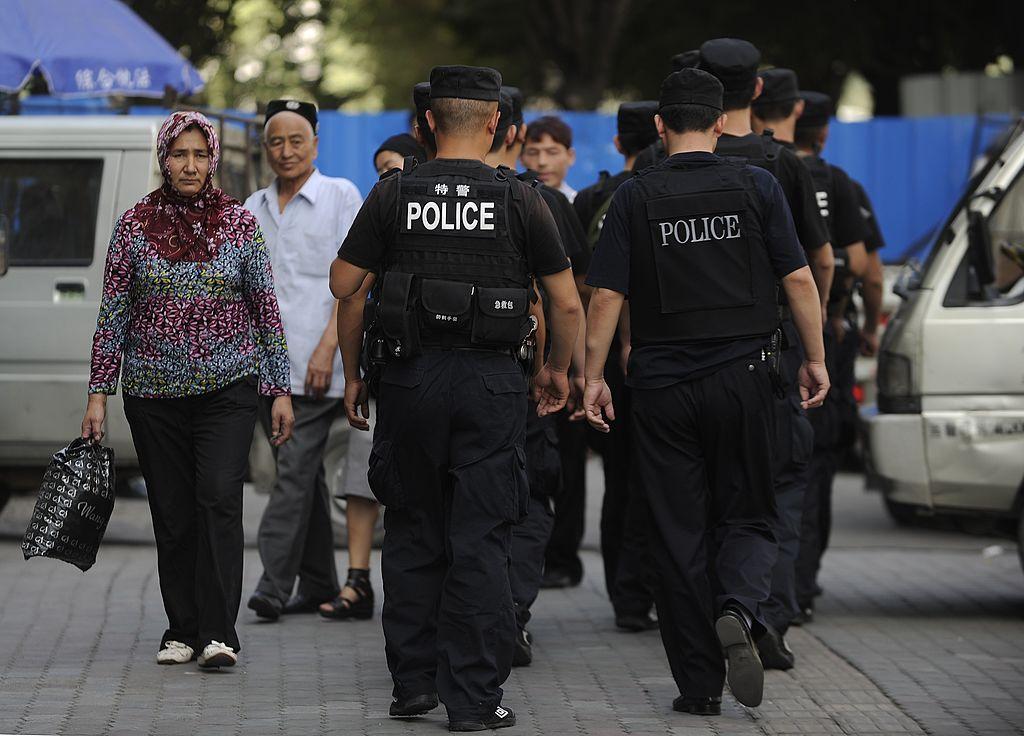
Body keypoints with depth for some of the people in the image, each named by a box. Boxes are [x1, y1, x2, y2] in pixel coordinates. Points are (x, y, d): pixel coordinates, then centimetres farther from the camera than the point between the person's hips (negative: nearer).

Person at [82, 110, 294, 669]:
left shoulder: (240, 223, 2)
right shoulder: (135, 225, 2)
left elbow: (266, 308, 5)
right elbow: (113, 313, 4)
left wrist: (281, 390, 3)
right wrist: (98, 392, 1)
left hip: (228, 386, -1)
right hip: (154, 392, 1)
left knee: (219, 499, -16)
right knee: (172, 513, 4)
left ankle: (218, 633, -16)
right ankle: (183, 630, 15)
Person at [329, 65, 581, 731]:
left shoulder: (395, 194, 1)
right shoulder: (519, 200, -2)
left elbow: (345, 284, 1)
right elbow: (568, 304, -1)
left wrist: (354, 372, 12)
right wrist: (558, 370, 16)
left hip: (409, 377, 2)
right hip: (491, 381, -1)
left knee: (413, 534, 13)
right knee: (481, 541, 1)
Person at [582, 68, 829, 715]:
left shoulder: (635, 197, -1)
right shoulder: (756, 186, 0)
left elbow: (606, 296, -4)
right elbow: (798, 279, -2)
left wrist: (593, 375, 2)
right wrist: (816, 359, 7)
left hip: (662, 384, 0)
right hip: (744, 376, 0)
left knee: (679, 533, 7)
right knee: (747, 516, 12)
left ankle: (699, 684, 7)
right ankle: (738, 609, -19)